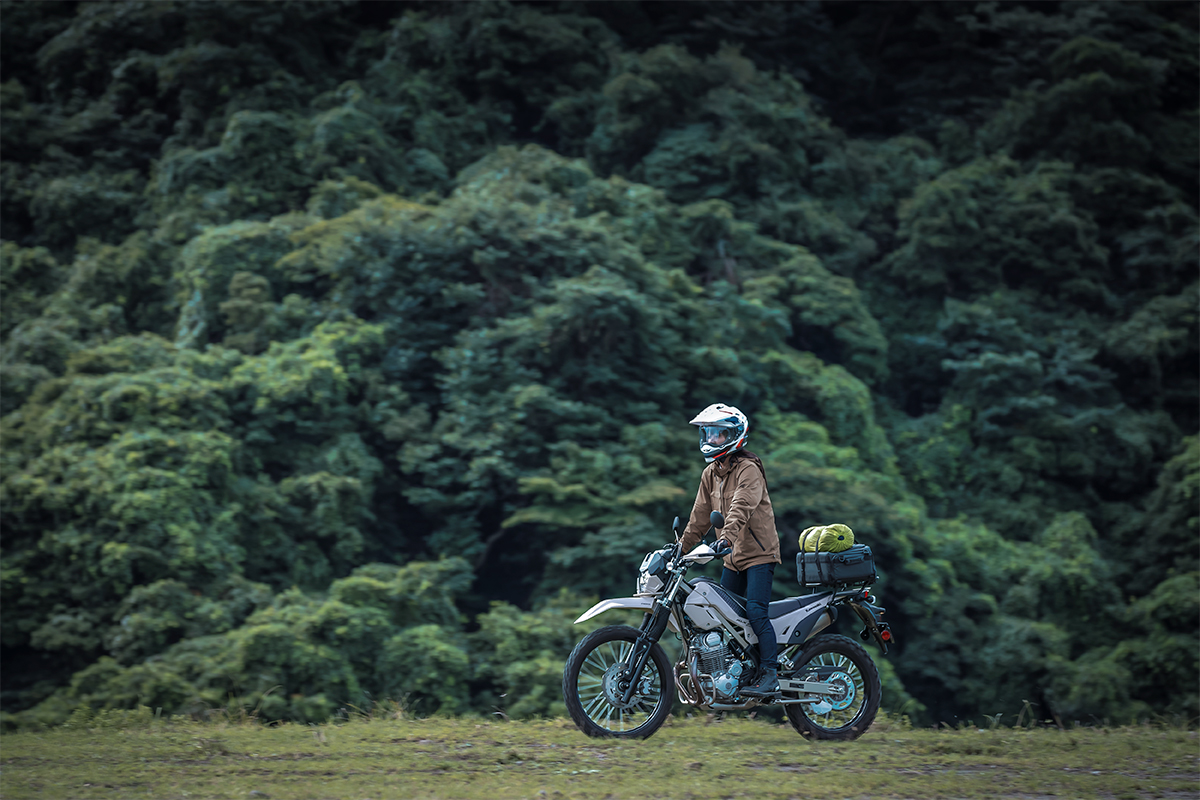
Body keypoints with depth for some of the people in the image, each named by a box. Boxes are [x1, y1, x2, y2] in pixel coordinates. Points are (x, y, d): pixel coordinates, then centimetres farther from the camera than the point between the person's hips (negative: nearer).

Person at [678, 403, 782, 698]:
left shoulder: (748, 469, -13)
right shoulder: (710, 474, 13)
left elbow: (741, 507, -29)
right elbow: (700, 516, 19)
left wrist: (726, 538, -43)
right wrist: (681, 547, 13)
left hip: (759, 553, -8)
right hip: (733, 557, 9)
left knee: (755, 610, -20)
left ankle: (770, 677, -22)